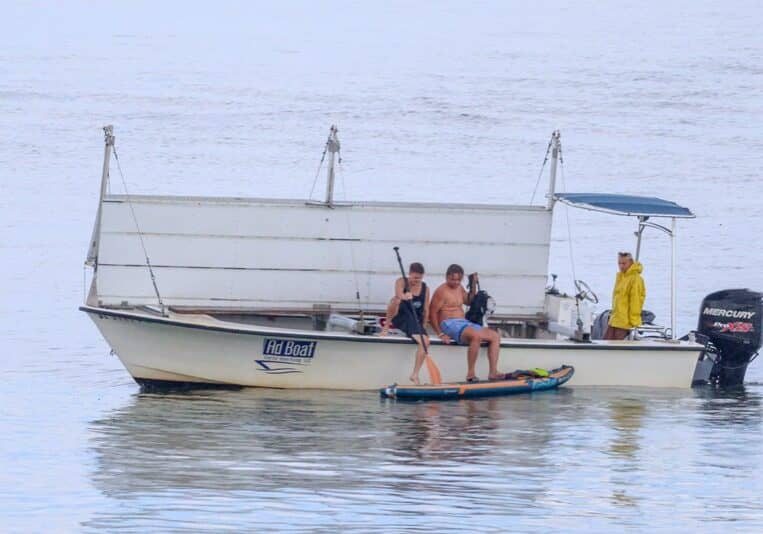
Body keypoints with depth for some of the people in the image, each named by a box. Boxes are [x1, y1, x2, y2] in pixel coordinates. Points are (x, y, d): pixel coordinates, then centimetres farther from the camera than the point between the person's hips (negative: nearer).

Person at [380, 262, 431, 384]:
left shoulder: (425, 288, 5)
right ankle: (386, 326, -15)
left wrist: (422, 328, 5)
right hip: (399, 318, -3)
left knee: (425, 341, -23)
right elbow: (399, 295, -27)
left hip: (414, 320, 3)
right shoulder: (401, 282, -5)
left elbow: (425, 310, 9)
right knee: (395, 301, -34)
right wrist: (404, 297, -50)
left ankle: (415, 374, -17)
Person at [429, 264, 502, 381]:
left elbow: (468, 301, 38)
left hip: (464, 323, 9)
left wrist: (474, 285, 21)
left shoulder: (459, 288, 19)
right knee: (476, 335, -36)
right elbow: (432, 313, -12)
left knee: (495, 336, -2)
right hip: (449, 324, -9)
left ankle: (493, 372, -10)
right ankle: (470, 374, -34)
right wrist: (441, 334, -19)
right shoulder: (441, 291, -7)